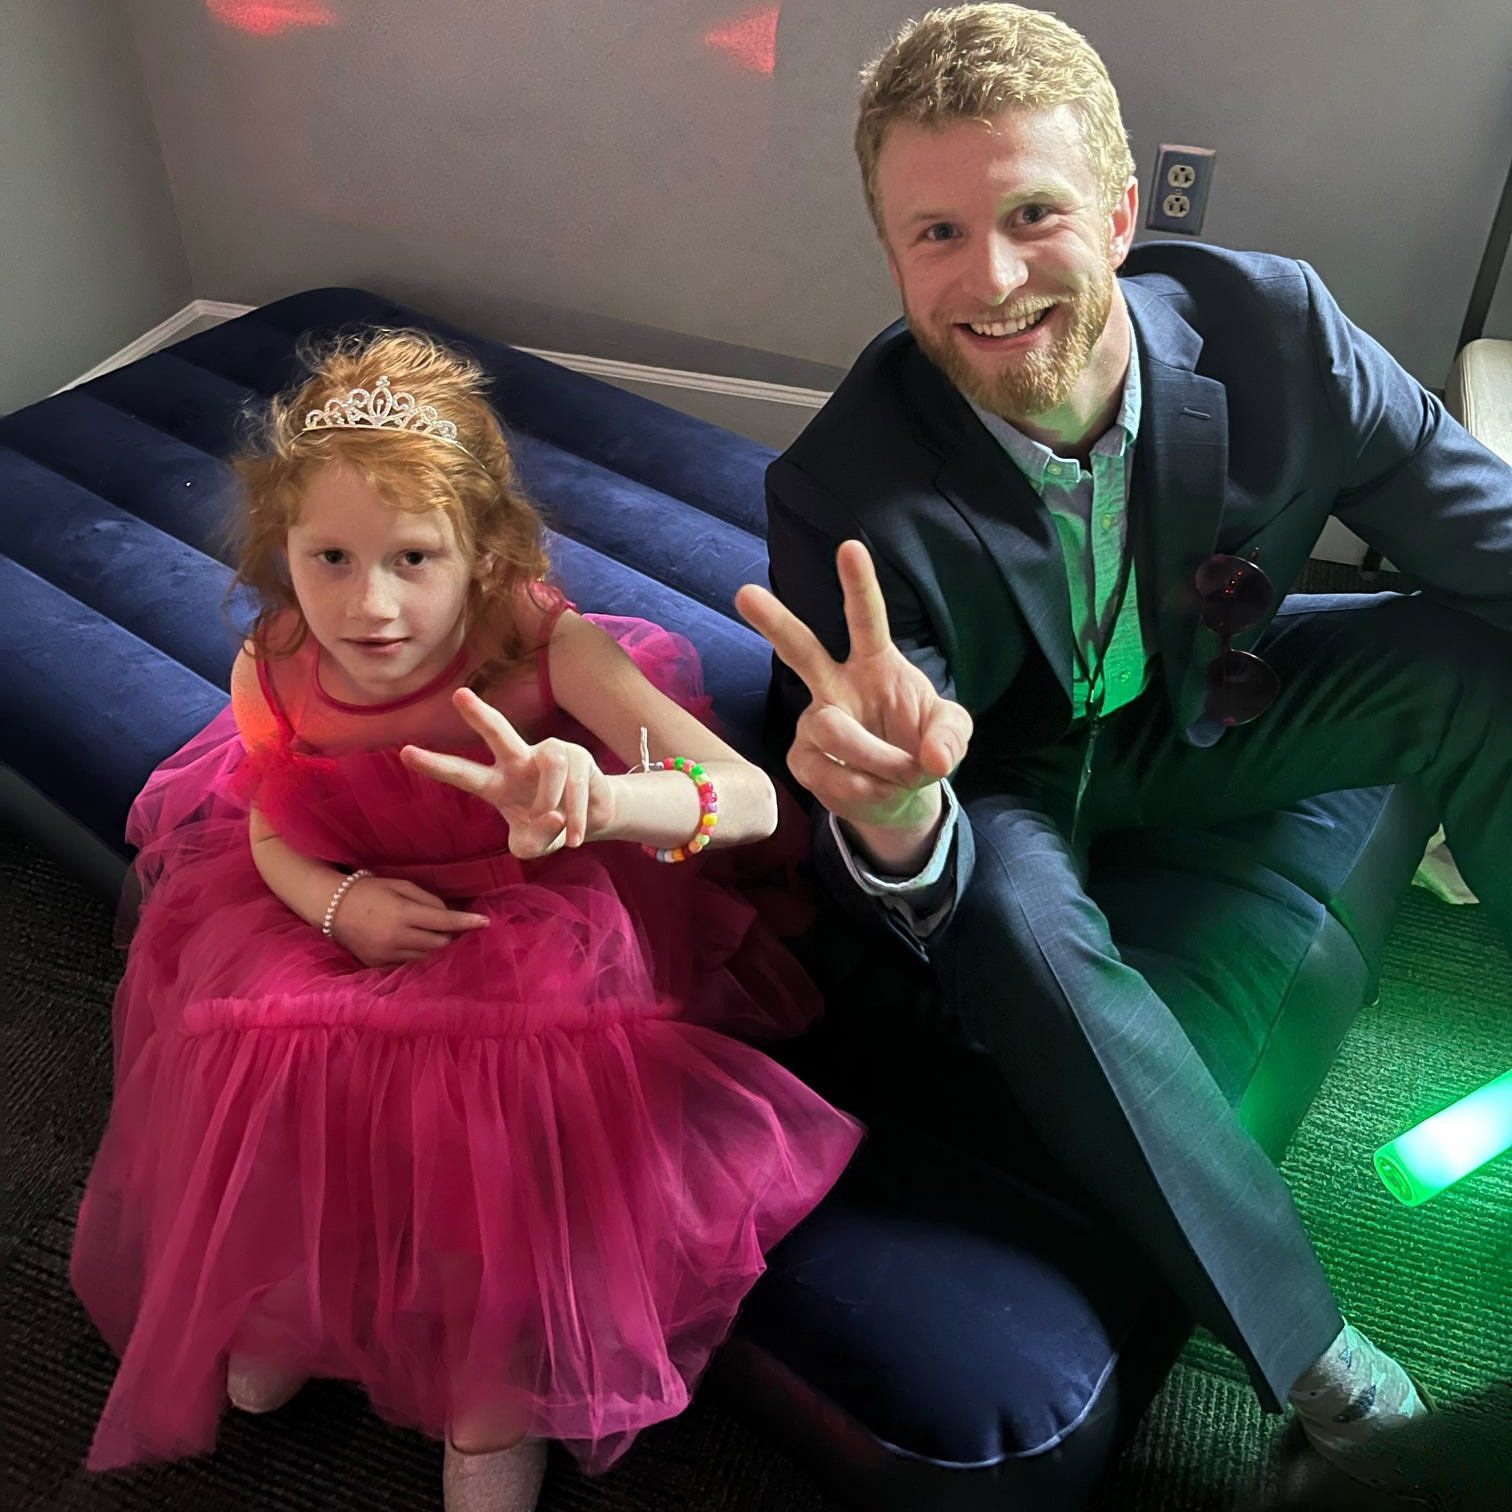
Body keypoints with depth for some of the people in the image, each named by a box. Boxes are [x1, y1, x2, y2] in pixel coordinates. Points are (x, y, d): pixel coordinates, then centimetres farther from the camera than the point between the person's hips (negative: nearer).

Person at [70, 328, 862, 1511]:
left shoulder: (549, 648, -29)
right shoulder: (272, 677, -17)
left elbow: (751, 801, -39)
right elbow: (274, 831, 4)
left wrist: (590, 800, -60)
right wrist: (340, 902, -20)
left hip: (534, 917, -3)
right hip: (344, 919, 4)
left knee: (500, 1087, -28)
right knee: (250, 1061, -17)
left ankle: (499, 1409, 1)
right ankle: (284, 1313, 19)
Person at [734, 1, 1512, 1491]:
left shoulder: (1274, 328, -23)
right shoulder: (845, 493, -30)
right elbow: (918, 892, -28)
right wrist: (892, 816, -54)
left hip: (1206, 703, 4)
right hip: (1003, 775, -3)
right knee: (1012, 920, -35)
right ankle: (1326, 1376, -15)